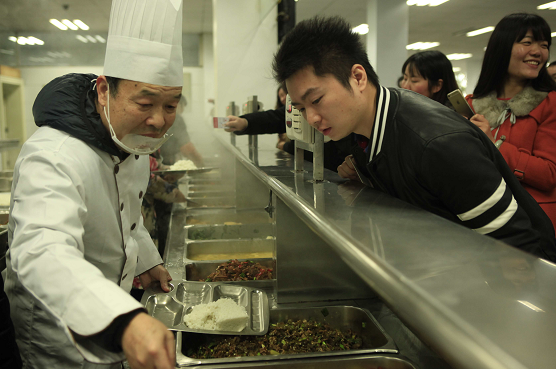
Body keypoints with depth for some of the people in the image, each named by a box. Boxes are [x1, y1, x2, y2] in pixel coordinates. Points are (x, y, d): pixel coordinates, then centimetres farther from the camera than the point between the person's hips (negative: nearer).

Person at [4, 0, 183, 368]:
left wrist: (147, 260, 18)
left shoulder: (134, 140, -5)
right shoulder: (53, 158, -34)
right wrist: (124, 320, -66)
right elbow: (43, 251, -52)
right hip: (58, 338, -8)